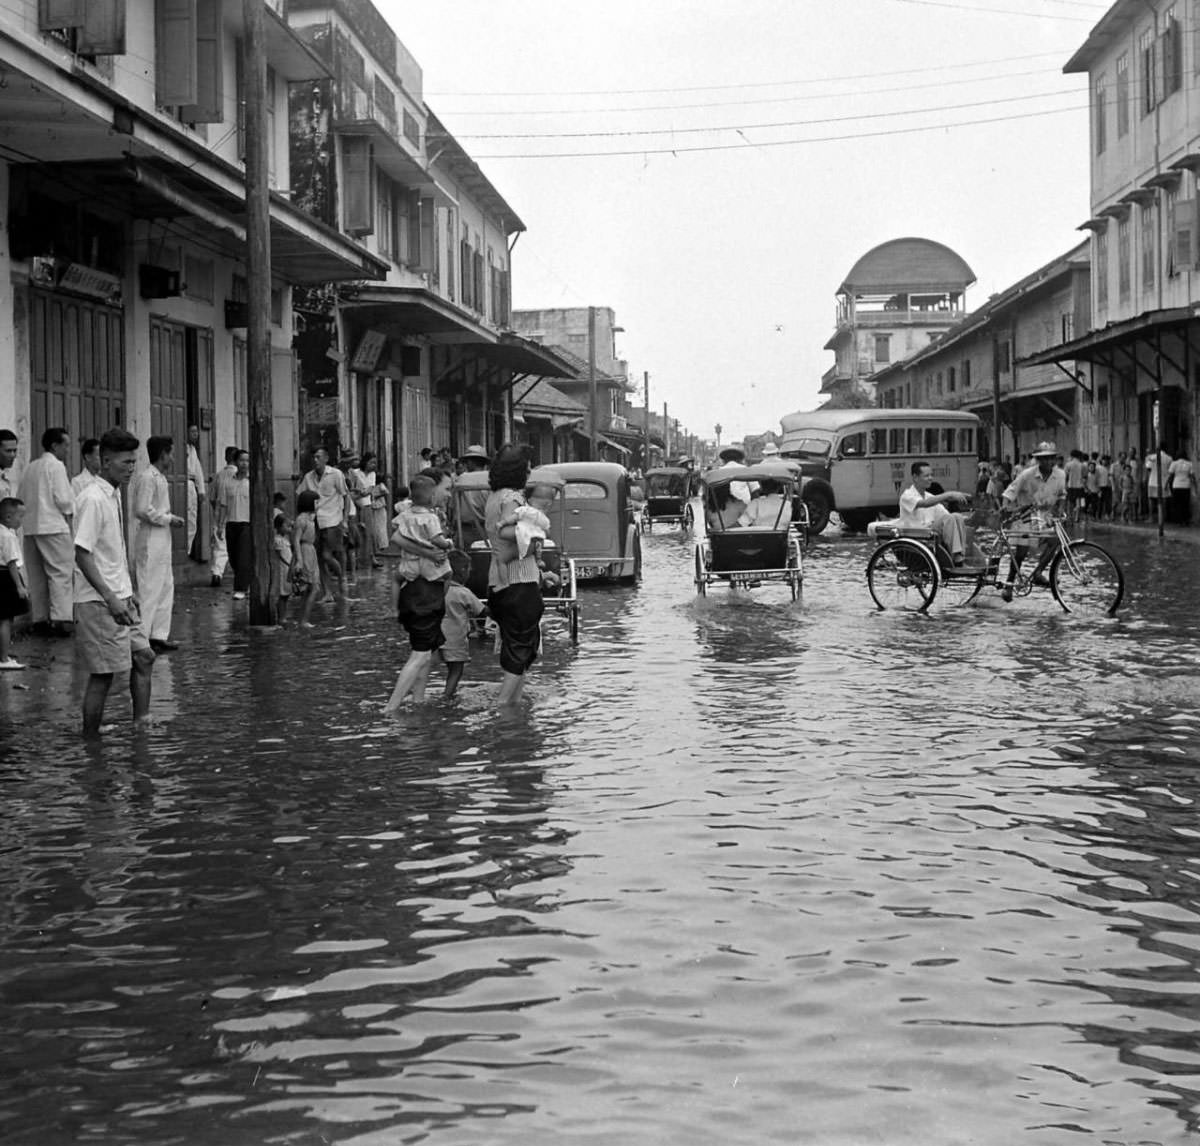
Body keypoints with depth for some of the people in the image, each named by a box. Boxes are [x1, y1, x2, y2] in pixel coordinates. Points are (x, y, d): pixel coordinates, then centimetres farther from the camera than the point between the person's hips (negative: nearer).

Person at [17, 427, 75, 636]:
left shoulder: (30, 467, 14)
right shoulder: (56, 466, -7)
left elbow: (20, 498, 15)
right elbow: (63, 498, -13)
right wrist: (69, 512, 4)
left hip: (31, 527, 7)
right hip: (53, 526, -7)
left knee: (36, 575, 11)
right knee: (61, 572, -6)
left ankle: (39, 617, 14)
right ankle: (60, 618, -14)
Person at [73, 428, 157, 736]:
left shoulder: (115, 495, 11)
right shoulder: (93, 499, -17)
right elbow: (82, 555, -21)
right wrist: (110, 598, -25)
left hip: (119, 598, 9)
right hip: (98, 602, -9)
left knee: (143, 656, 11)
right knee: (103, 673, -3)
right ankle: (90, 742, 6)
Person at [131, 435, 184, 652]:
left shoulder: (159, 478, 15)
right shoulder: (147, 477, -16)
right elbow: (143, 510, -22)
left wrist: (170, 518, 8)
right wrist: (168, 519, -14)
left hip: (162, 541, 10)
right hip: (150, 542, -10)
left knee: (166, 588, 13)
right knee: (149, 591, -6)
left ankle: (159, 636, 19)